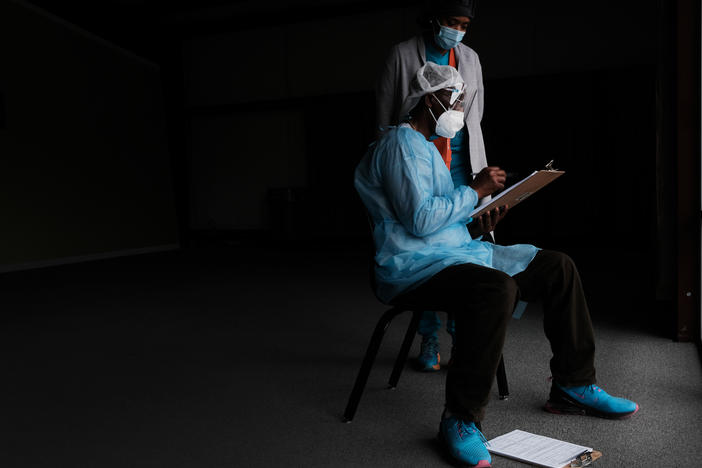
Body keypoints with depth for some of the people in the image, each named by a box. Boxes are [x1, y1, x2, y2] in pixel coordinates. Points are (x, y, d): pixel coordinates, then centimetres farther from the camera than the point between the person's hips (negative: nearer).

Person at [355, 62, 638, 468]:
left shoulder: (427, 148, 24)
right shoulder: (402, 143, -9)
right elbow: (419, 220, -22)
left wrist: (479, 227, 6)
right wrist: (475, 190, -11)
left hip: (457, 252, 10)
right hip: (414, 266, -10)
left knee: (558, 267, 5)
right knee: (497, 288, -39)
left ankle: (574, 387, 13)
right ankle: (461, 419, -25)